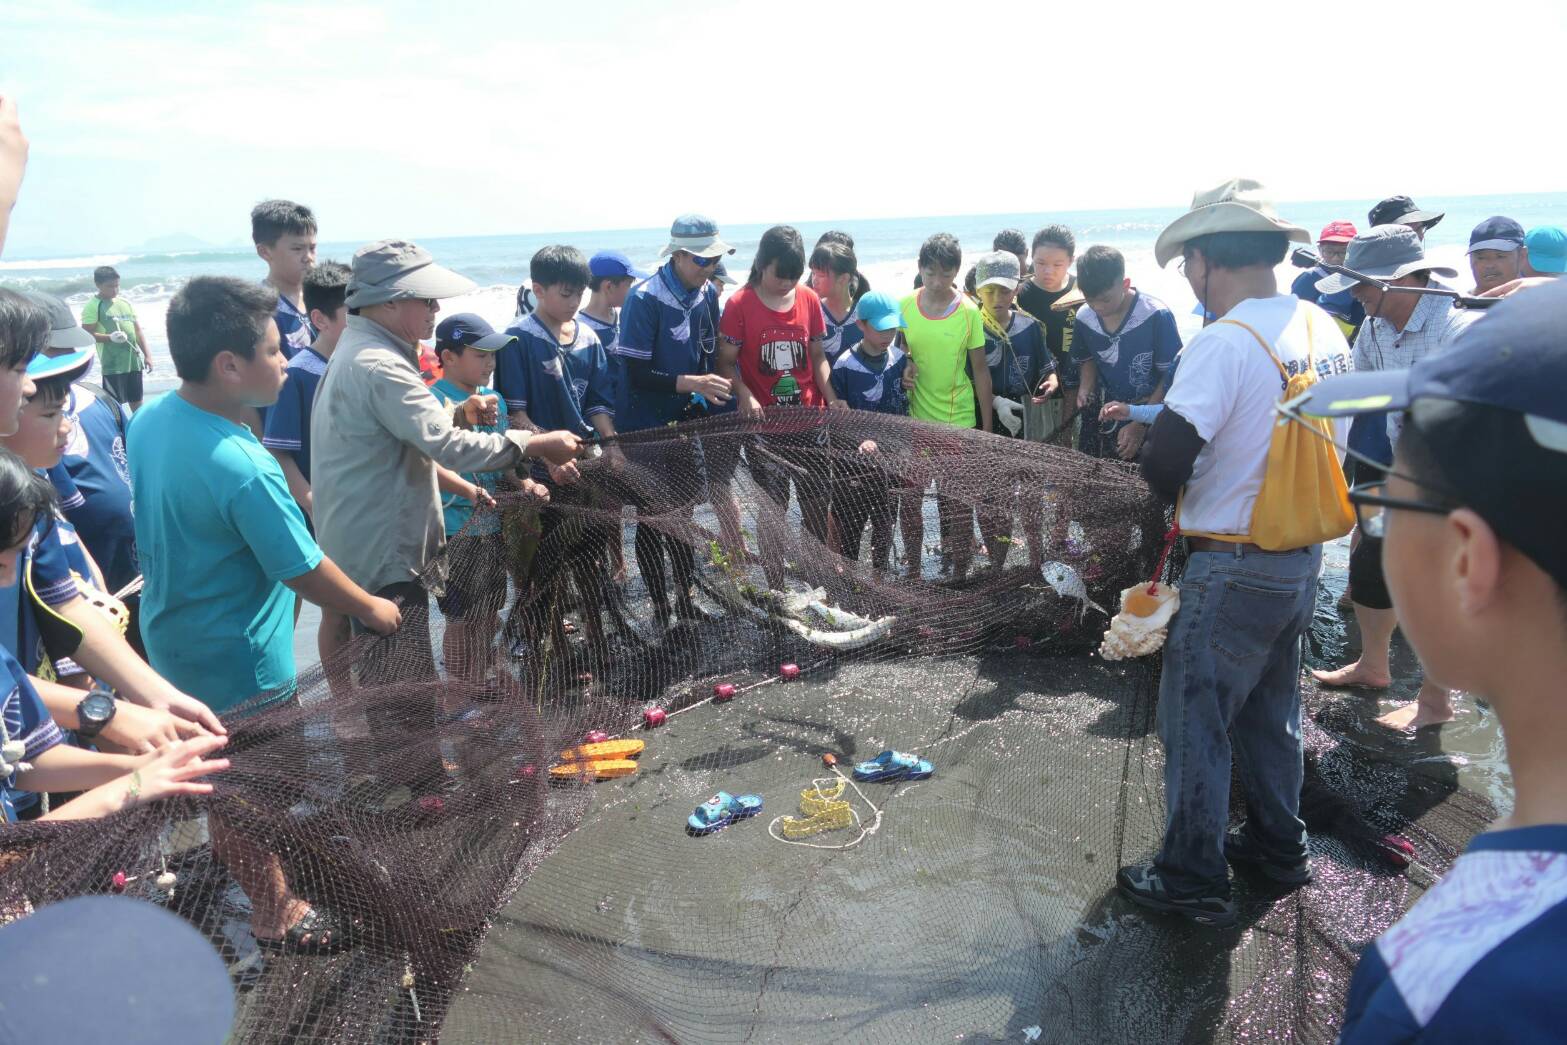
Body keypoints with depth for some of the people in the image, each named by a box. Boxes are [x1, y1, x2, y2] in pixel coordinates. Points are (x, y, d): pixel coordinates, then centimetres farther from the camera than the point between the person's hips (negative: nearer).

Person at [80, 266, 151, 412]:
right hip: (112, 364, -6)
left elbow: (138, 330, 15)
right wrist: (110, 337, -26)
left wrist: (147, 355, 10)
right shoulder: (93, 305, -6)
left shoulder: (125, 303, 12)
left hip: (134, 361, 6)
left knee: (137, 401, 13)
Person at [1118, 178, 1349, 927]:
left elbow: (1165, 461, -24)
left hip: (1235, 567, -8)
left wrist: (1179, 488, 0)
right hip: (1304, 554, 8)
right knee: (1271, 711, 23)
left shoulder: (1224, 341, -21)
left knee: (1195, 722, 4)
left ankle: (1193, 880, 15)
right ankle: (1278, 846, 38)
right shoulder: (1324, 331, 4)